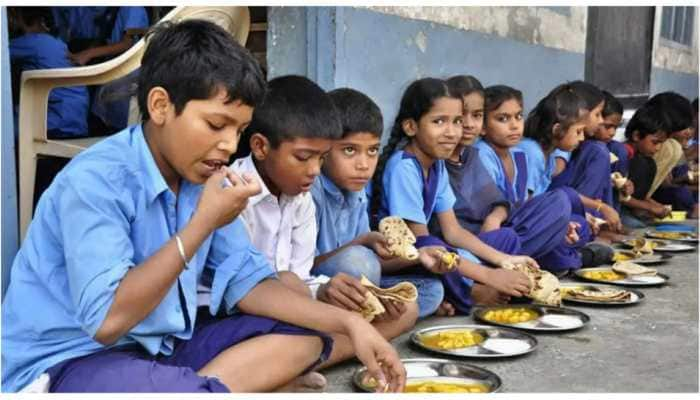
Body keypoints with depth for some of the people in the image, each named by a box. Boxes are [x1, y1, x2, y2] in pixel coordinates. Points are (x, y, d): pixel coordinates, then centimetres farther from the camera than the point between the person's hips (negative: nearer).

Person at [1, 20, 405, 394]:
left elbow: (246, 279, 3)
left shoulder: (202, 176, 1)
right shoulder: (96, 181, -21)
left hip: (161, 345, 8)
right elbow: (106, 320, -26)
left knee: (303, 335, -2)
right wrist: (203, 224, -26)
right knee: (211, 390, -36)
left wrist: (349, 322, -7)